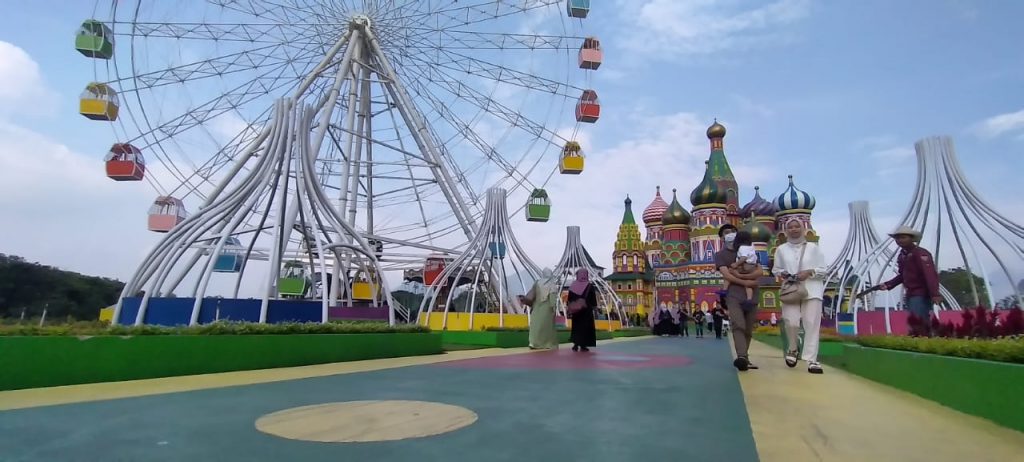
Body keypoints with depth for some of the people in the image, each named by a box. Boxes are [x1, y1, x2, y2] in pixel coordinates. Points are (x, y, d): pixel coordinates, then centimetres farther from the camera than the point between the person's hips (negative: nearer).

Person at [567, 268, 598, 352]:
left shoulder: (573, 285, 0)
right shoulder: (589, 286, -7)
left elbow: (569, 299, 4)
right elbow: (593, 298, -4)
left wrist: (570, 308, 11)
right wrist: (594, 307, 6)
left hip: (575, 309, 3)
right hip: (586, 310, -3)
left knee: (576, 326, 12)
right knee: (585, 326, 3)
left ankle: (575, 344, 6)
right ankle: (583, 345, 1)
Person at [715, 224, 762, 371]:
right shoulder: (721, 254, 9)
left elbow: (759, 273, 4)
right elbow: (726, 275, -6)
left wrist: (739, 275, -11)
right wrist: (746, 282, -11)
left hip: (751, 295, 4)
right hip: (734, 295, -4)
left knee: (748, 329, 4)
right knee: (738, 325, -20)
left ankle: (743, 357, 12)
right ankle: (742, 357, -31)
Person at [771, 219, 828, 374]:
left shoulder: (813, 247, 5)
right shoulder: (781, 249, 8)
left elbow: (823, 269, 5)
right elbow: (775, 269, 14)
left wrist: (809, 272, -13)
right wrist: (782, 273, -8)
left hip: (812, 290, 0)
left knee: (812, 325, -5)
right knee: (791, 323, -11)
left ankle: (811, 360, -2)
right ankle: (792, 349, 18)